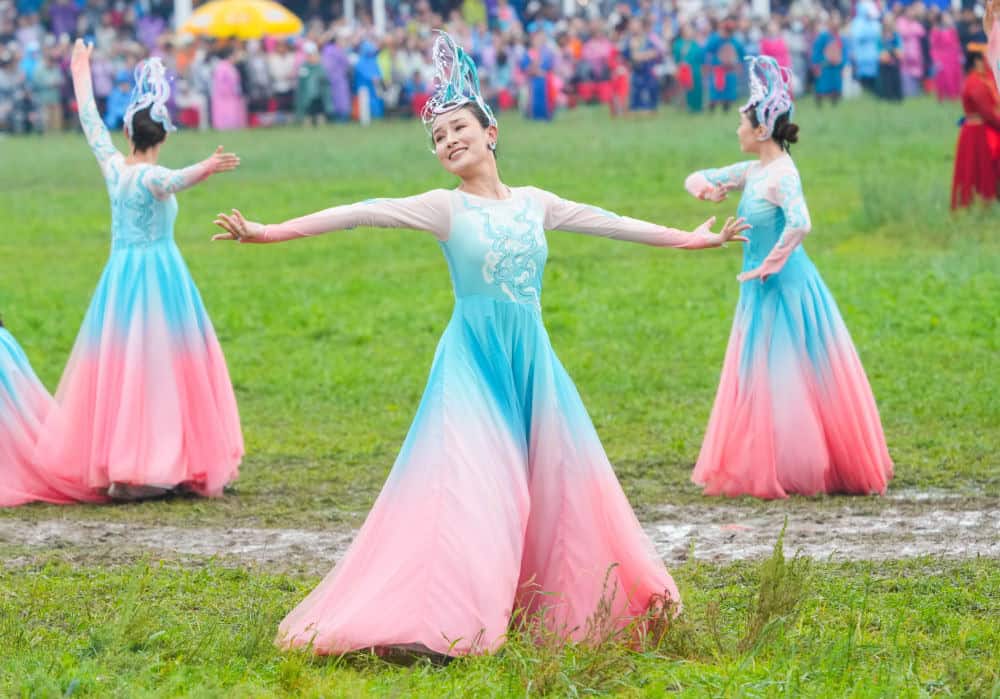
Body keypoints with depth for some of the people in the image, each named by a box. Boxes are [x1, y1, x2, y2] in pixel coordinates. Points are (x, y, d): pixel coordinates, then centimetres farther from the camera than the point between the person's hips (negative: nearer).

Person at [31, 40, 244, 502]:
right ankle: (180, 464, -7)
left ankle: (112, 464, 5)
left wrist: (81, 73, 30)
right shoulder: (152, 177, -15)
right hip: (160, 273, -6)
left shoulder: (112, 166, 1)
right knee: (163, 369, -4)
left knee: (118, 367, 6)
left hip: (119, 276, 6)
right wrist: (206, 169, -59)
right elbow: (178, 179, -39)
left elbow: (90, 121, 16)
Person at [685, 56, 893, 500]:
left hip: (785, 289, -9)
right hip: (762, 292, 9)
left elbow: (799, 223, -34)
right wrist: (706, 189, -6)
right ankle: (769, 469, 20)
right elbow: (699, 179, 18)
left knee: (788, 379, -2)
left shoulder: (781, 175, -18)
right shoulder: (753, 171, 9)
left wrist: (770, 264, -23)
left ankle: (797, 472, 5)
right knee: (761, 380, 13)